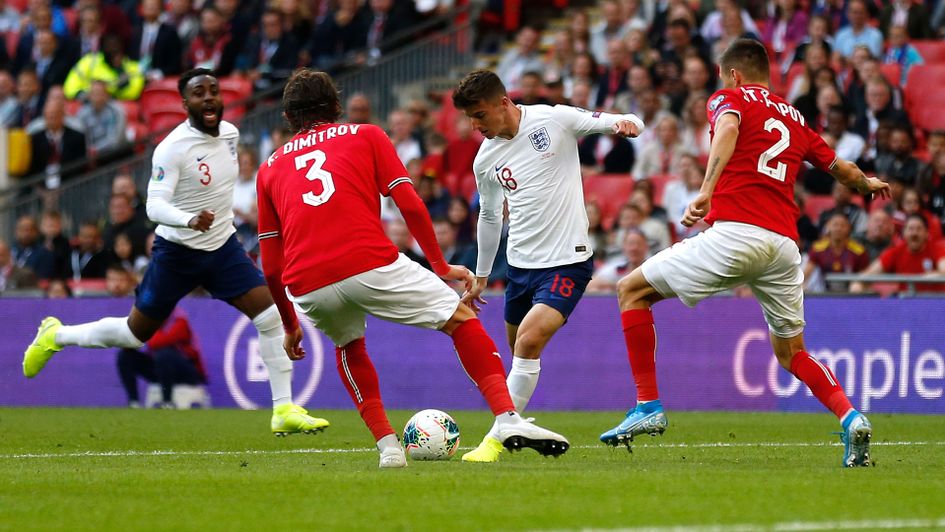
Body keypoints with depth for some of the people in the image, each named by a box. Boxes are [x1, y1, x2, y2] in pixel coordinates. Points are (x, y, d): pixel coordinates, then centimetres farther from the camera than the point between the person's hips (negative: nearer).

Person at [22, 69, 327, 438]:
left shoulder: (230, 133, -1)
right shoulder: (173, 148, -22)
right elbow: (154, 205, -30)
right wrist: (190, 220, -47)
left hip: (223, 246, 5)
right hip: (177, 252, -5)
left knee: (271, 315, -12)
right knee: (135, 333, 7)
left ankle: (284, 411, -7)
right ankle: (56, 336, 33)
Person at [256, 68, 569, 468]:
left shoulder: (269, 168, 24)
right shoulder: (365, 136, 19)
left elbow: (271, 266, 21)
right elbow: (411, 206, 7)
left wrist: (290, 326, 32)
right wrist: (441, 266, 17)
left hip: (306, 287, 3)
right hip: (372, 266, -3)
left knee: (349, 346, 34)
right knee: (461, 320, 14)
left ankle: (387, 446, 22)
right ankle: (507, 418, -2)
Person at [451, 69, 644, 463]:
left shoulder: (555, 120, -9)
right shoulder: (485, 160, 5)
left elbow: (629, 123, -4)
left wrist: (624, 123, -29)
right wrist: (481, 276, 27)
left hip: (567, 260, -6)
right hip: (520, 264, 6)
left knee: (529, 342, -19)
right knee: (518, 349, 12)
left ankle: (496, 440, -16)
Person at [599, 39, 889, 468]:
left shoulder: (729, 98, 10)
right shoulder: (795, 119, 25)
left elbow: (728, 129, -13)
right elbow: (839, 167, 35)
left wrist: (706, 192, -26)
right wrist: (869, 184, 58)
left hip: (734, 233, -6)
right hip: (784, 243, 6)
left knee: (632, 290, 8)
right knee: (791, 353, 21)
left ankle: (648, 407, -1)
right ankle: (850, 417, -3)